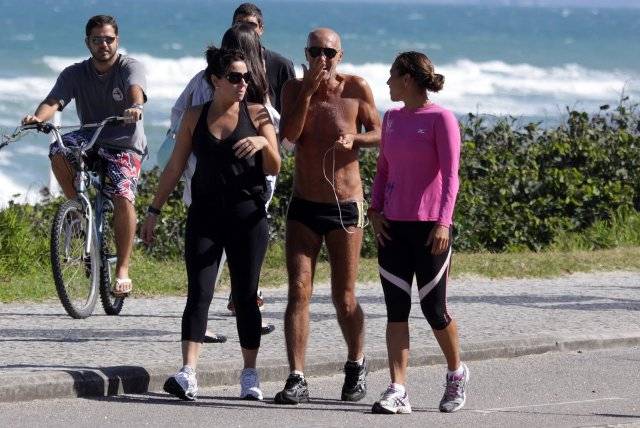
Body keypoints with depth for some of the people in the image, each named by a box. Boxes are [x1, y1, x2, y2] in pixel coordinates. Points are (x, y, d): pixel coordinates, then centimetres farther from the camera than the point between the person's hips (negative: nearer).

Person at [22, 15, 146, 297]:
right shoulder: (75, 74, 0)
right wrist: (38, 117, -38)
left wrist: (136, 107, -54)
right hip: (90, 139, 3)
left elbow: (136, 91, -30)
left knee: (123, 198, -24)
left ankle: (123, 271, -14)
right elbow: (54, 101, -15)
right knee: (59, 151, -30)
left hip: (124, 146, -3)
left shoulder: (130, 68, -7)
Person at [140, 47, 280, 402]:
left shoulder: (257, 114, 4)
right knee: (199, 293, -9)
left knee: (245, 296, 4)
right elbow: (174, 168, 11)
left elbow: (274, 168, 2)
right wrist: (154, 211, 9)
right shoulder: (195, 117, 7)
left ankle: (249, 376, 11)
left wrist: (264, 143, -18)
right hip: (205, 215, 0)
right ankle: (187, 373, -17)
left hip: (248, 215, 0)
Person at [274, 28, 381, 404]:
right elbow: (289, 134, -12)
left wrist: (355, 138, -17)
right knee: (299, 291, -8)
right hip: (304, 207, 2)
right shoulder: (294, 89, 2)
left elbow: (380, 134, 4)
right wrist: (308, 91, -19)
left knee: (344, 299, 4)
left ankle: (357, 364, 28)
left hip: (345, 207, -2)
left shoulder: (356, 89, -3)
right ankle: (297, 379, -10)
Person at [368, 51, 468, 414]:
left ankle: (457, 373, 25)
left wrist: (444, 222, -18)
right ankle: (398, 391, -7)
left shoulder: (440, 119, -6)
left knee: (434, 309, 1)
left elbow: (450, 174, -10)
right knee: (396, 309, -3)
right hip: (393, 226, 6)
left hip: (429, 227, -6)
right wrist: (375, 210, 5)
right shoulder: (392, 119, 13)